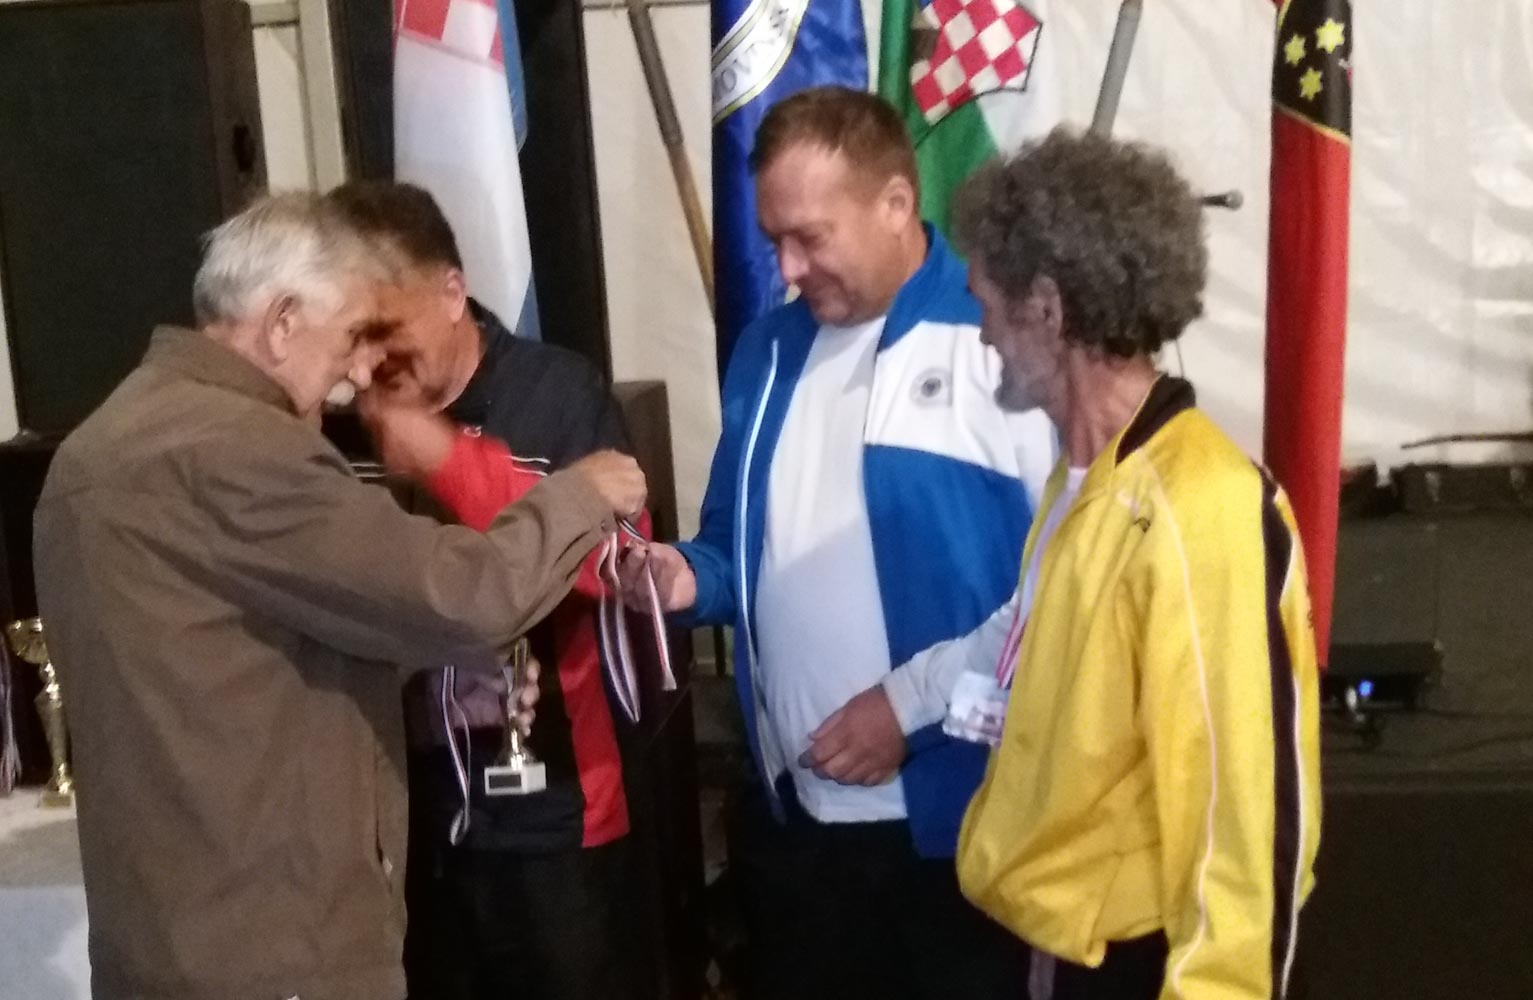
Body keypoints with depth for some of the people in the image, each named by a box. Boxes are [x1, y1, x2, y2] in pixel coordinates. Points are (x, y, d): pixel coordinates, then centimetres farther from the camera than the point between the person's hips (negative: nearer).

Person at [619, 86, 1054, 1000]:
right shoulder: (769, 351, 9)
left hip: (956, 814, -6)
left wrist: (914, 703, -17)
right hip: (796, 812, 6)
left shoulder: (1004, 338, -13)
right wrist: (692, 576, -4)